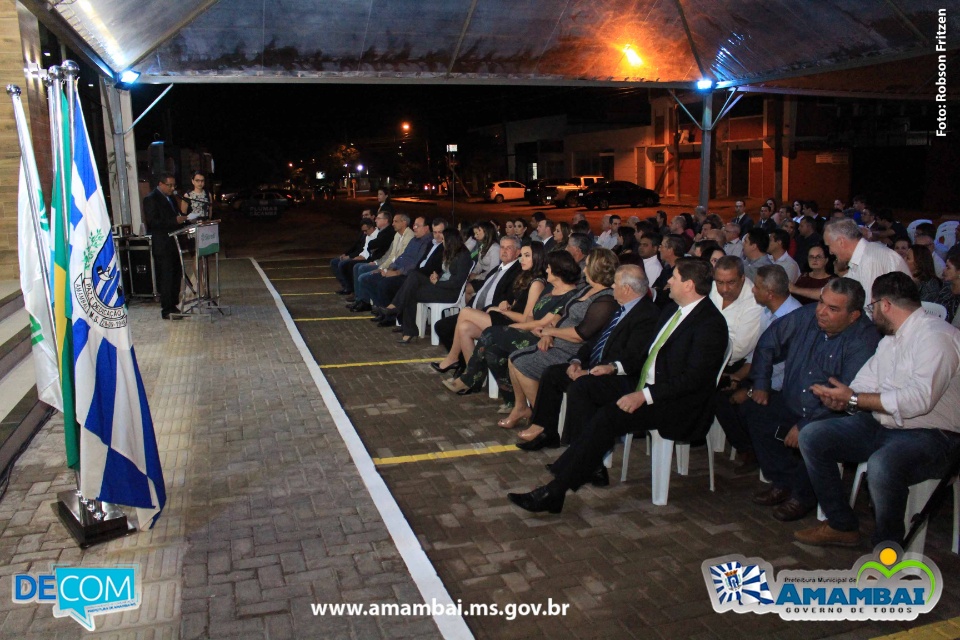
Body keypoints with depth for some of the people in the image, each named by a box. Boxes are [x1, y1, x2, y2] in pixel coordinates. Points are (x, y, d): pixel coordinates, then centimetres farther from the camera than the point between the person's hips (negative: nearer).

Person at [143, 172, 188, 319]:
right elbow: (152, 222, -19)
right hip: (162, 245, -9)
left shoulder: (170, 197, 16)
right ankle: (166, 310, 1)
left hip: (173, 244, 9)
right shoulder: (151, 199, -11)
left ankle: (173, 305, 22)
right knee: (166, 278, -5)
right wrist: (175, 221, -24)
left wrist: (181, 219, 5)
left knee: (176, 275, 12)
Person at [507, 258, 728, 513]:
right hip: (644, 384, 9)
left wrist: (644, 396, -27)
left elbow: (693, 379, -21)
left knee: (608, 416, -29)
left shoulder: (711, 324, -15)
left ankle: (554, 492, -24)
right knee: (581, 387, -7)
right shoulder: (673, 309, 14)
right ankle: (596, 460, -7)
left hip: (676, 403, -9)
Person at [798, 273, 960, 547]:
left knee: (882, 465, -38)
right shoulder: (891, 339, 16)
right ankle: (842, 526, 6)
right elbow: (865, 384, 10)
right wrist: (839, 398, -14)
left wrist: (852, 398, -21)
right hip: (881, 427, 9)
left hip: (929, 434, -9)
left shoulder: (937, 337, -16)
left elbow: (919, 400, -28)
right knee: (811, 436, -3)